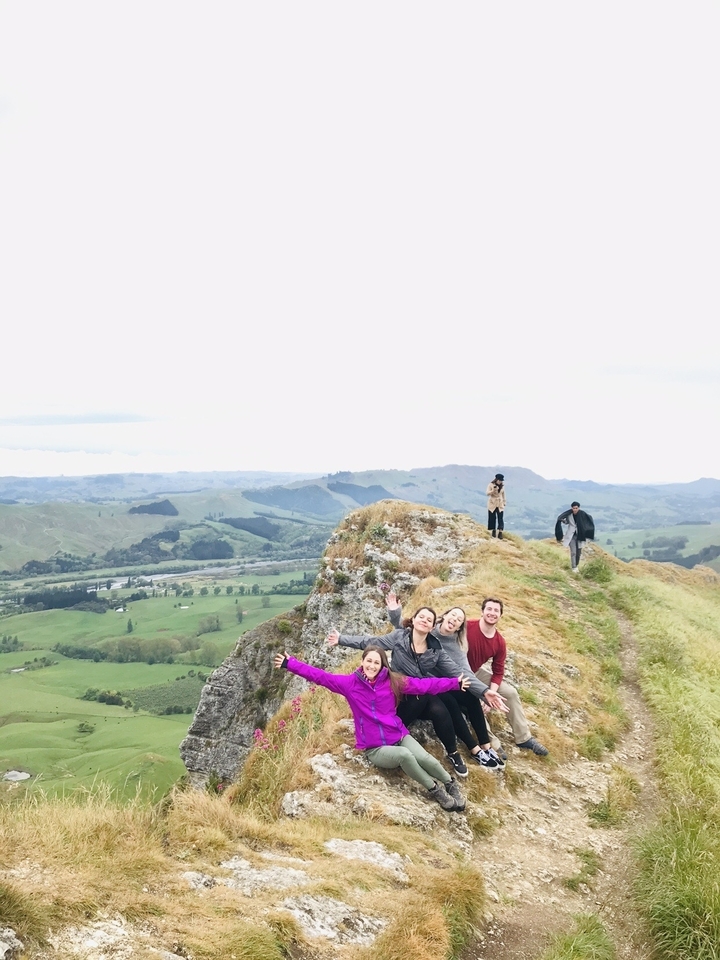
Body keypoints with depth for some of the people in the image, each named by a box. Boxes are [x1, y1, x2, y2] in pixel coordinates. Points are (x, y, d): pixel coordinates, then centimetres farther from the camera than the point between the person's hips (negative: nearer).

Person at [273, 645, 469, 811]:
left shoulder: (393, 681, -1)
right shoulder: (350, 683, -4)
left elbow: (424, 684, -1)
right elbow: (320, 676, -6)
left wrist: (455, 682, -4)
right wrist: (290, 664, -12)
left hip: (400, 736, 2)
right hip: (375, 748, -2)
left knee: (423, 757, -27)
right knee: (405, 755, -32)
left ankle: (451, 784, -1)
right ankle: (434, 789, -13)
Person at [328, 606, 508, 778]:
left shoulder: (435, 649, -1)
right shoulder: (399, 637, -6)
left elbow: (457, 673, -4)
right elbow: (369, 643, -1)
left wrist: (485, 691, -12)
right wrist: (341, 639, -4)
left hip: (425, 698, 2)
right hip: (402, 698, -2)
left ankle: (453, 753, -11)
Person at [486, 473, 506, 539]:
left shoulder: (502, 486, 4)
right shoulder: (491, 485, -7)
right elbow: (487, 493, -12)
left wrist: (504, 502, 15)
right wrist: (493, 490, -29)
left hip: (500, 505, 2)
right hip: (492, 504, -2)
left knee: (500, 518, -7)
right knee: (492, 518, 4)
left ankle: (500, 533, -10)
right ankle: (493, 530, 20)